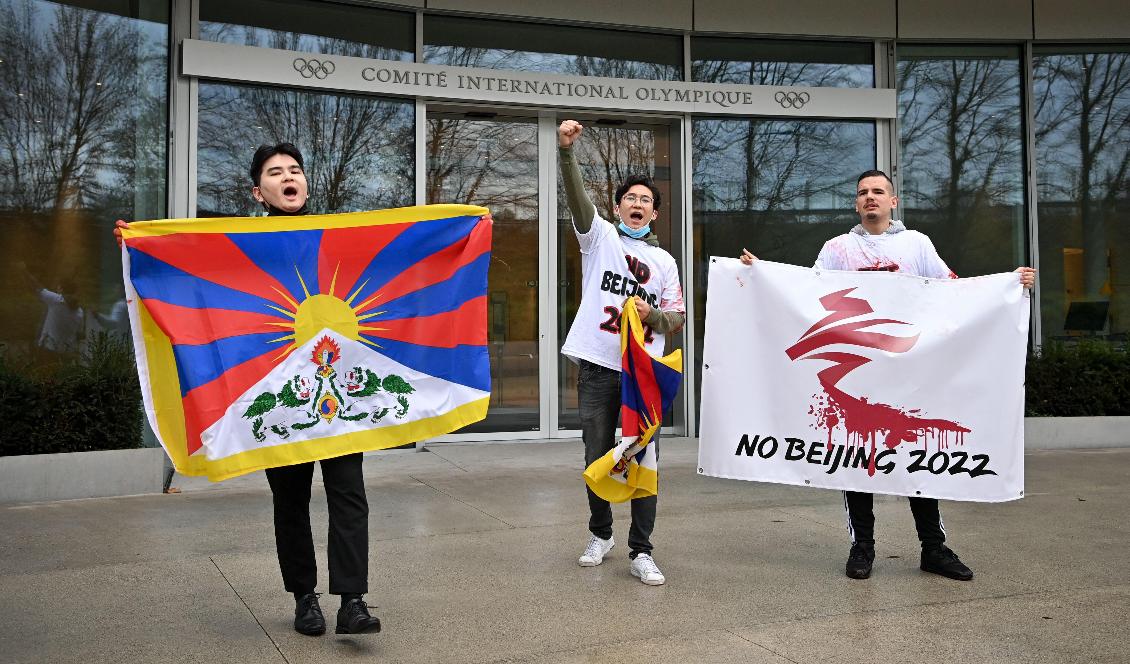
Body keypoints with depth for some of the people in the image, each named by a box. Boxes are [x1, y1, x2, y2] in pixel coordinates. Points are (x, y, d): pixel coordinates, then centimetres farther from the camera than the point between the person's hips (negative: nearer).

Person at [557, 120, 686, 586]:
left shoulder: (664, 262, 15)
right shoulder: (600, 236, 8)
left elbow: (677, 318, 14)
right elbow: (576, 197, -9)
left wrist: (650, 314, -8)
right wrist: (566, 150, -24)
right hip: (597, 367, -1)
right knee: (597, 457, 9)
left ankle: (641, 553, 5)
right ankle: (600, 534, 28)